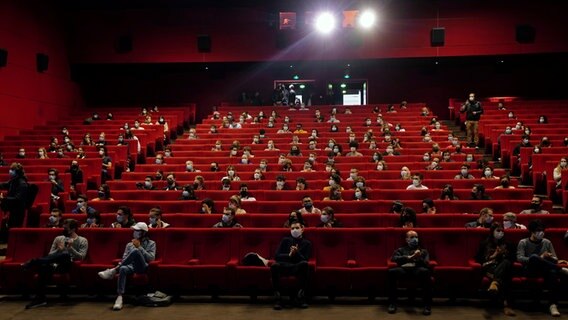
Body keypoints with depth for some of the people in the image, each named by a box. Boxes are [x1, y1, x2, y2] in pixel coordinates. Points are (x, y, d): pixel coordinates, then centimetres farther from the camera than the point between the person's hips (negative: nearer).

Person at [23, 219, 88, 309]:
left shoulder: (82, 241, 10)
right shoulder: (58, 238, 22)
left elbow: (81, 257, -2)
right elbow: (50, 255, 14)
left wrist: (71, 248, -14)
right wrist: (58, 249, -7)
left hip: (70, 265, -3)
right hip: (55, 263, 3)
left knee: (65, 255, -39)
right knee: (46, 266, -35)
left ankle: (34, 262, -34)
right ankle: (39, 298, -32)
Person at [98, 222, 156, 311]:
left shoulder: (151, 243, 12)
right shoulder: (129, 244, 24)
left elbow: (151, 258, -2)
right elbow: (124, 258, 13)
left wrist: (139, 247, -7)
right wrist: (120, 265, -11)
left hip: (143, 267, -3)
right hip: (131, 266, 3)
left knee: (136, 251, -34)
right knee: (123, 269, -37)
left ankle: (114, 271, -29)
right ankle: (119, 297, -46)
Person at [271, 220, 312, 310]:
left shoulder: (307, 243, 16)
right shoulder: (285, 240, 21)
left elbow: (305, 260, 2)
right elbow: (276, 256, 9)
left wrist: (297, 253, -17)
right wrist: (289, 255, -9)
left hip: (298, 267, -1)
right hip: (285, 266, 1)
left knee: (304, 264, -36)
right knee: (274, 266, -34)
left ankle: (300, 297, -29)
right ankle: (277, 298, -30)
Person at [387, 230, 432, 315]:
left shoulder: (423, 251, 33)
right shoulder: (401, 250, 30)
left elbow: (427, 264, 14)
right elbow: (393, 258, 8)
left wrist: (419, 258, -9)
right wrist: (409, 257, -5)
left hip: (417, 269, 0)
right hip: (403, 269, 0)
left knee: (425, 271, -39)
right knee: (392, 271, -36)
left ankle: (427, 304, -34)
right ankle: (392, 303, -27)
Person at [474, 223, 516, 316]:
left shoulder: (507, 245, 25)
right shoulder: (485, 243, 17)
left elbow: (512, 259, 19)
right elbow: (478, 258, 11)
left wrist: (503, 255, -1)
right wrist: (492, 256, 0)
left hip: (504, 268, 2)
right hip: (490, 267, -2)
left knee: (506, 262, -41)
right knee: (503, 278, -40)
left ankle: (495, 282, -63)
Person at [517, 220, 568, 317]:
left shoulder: (547, 242, 17)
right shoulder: (523, 242, 6)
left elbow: (555, 260, 15)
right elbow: (519, 258, -8)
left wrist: (550, 257, -11)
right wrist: (540, 258, -19)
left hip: (545, 269, 2)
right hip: (530, 270, -2)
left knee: (553, 272, -37)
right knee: (534, 257, -37)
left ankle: (553, 305, -39)